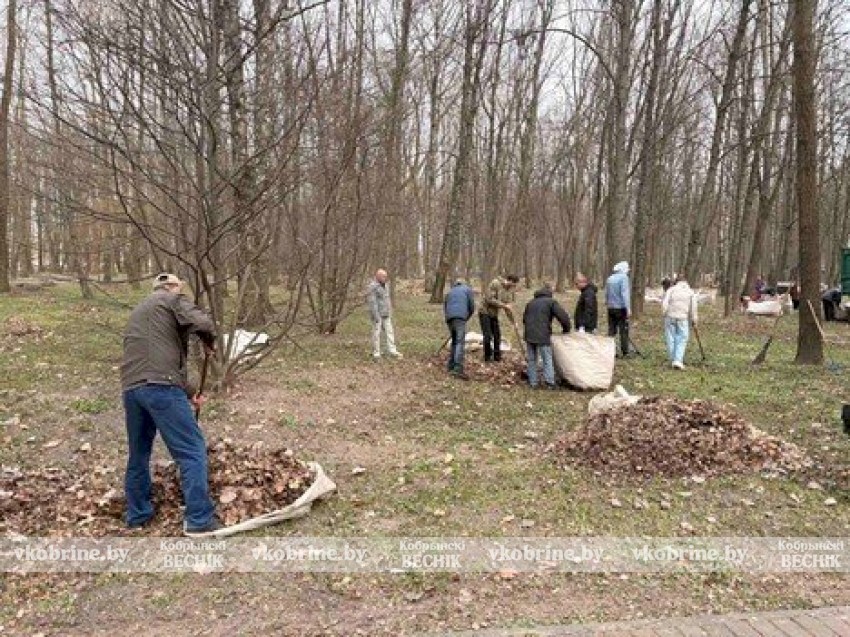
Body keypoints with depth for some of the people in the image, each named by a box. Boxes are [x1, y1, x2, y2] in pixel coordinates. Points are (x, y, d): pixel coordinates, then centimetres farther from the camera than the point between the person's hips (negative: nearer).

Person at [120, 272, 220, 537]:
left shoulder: (138, 312, 32)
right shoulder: (172, 299, 9)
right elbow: (202, 322, -10)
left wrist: (189, 390, 38)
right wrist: (210, 342, 13)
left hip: (130, 388, 8)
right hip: (160, 385, -8)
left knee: (138, 453, 21)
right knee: (192, 450, -4)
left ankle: (137, 516, 31)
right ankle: (199, 520, -6)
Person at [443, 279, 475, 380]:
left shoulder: (450, 291, 32)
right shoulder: (467, 289, 21)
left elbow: (445, 307, 25)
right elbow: (472, 306, 12)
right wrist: (467, 318, 26)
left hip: (449, 318, 5)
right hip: (460, 317, -5)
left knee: (454, 342, 18)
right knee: (460, 342, -15)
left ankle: (451, 367, 14)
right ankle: (458, 369, -29)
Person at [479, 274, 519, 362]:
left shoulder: (510, 290, 2)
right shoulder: (495, 283, -20)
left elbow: (509, 306, 7)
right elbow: (489, 299, -26)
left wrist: (513, 321, 2)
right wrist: (504, 305, -26)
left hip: (494, 314, 7)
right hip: (485, 312, -7)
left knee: (497, 335, 5)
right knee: (488, 336, -9)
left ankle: (497, 357, 16)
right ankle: (487, 357, 3)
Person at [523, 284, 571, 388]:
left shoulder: (530, 303, 20)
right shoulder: (551, 302, 1)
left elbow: (524, 319, 27)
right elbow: (563, 317, -7)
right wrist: (566, 329, 7)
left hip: (529, 335, 5)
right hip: (543, 336, -5)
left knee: (531, 359, 14)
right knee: (547, 360, 2)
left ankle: (532, 382, 15)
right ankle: (550, 382, -5)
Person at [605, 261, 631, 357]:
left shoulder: (609, 279, 11)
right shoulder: (623, 277, -9)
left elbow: (606, 294, 15)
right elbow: (625, 293, -17)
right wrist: (628, 308, -19)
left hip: (611, 308, 6)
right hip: (621, 308, -6)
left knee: (611, 330, 9)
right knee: (624, 330, 0)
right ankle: (625, 352, 0)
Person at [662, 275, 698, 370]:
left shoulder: (671, 289, 7)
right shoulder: (690, 292, 10)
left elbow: (664, 303, -5)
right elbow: (693, 308, 5)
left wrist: (665, 314, 5)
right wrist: (693, 320, 13)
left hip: (670, 317, 0)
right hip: (682, 318, 0)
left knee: (670, 339, 9)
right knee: (682, 340, 5)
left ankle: (673, 360, 13)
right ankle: (678, 360, -7)